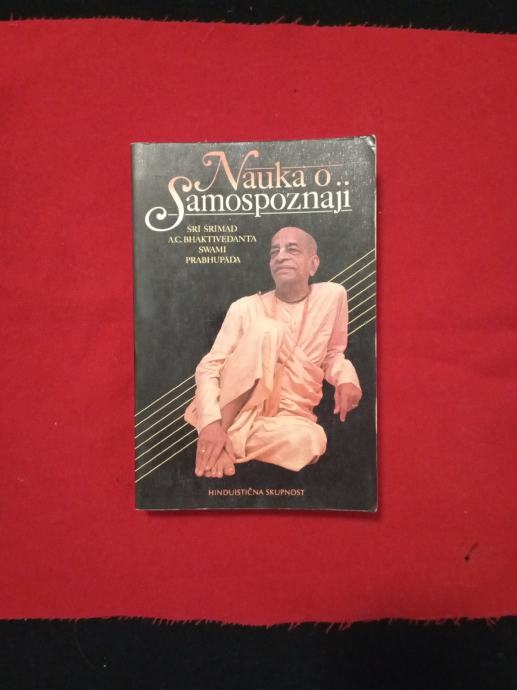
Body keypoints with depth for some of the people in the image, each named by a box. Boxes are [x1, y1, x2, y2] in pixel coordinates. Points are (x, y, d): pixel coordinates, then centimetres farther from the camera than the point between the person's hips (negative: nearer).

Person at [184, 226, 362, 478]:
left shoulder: (333, 295, 1)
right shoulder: (246, 307, -4)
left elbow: (332, 353, 14)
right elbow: (208, 367, -7)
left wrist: (346, 376, -10)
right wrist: (211, 421, -26)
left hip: (285, 415, 2)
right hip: (231, 408, -1)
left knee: (309, 441, -36)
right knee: (266, 330, -27)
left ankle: (228, 441, -14)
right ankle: (222, 429, -21)